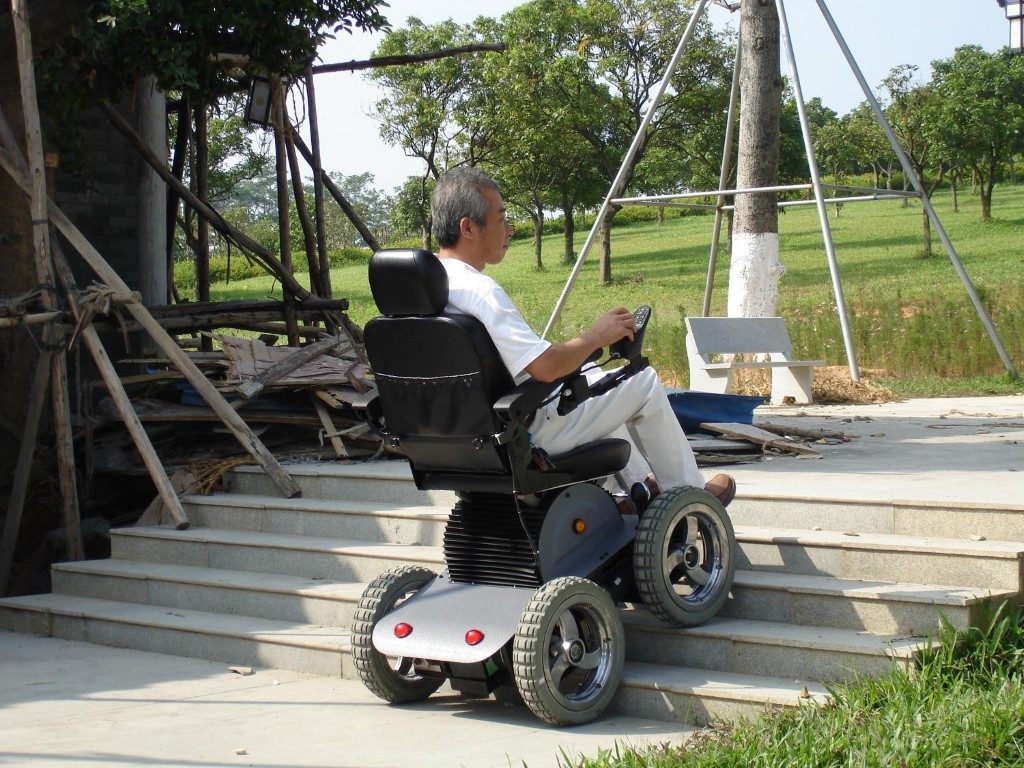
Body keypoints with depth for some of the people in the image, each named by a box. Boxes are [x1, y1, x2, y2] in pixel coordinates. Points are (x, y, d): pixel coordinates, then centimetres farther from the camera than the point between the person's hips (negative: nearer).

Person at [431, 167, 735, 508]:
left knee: (593, 379, 31)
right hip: (527, 436, -9)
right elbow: (546, 367, -30)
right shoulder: (479, 290, -27)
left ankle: (642, 485, 40)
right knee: (645, 382, 6)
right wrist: (597, 336, -12)